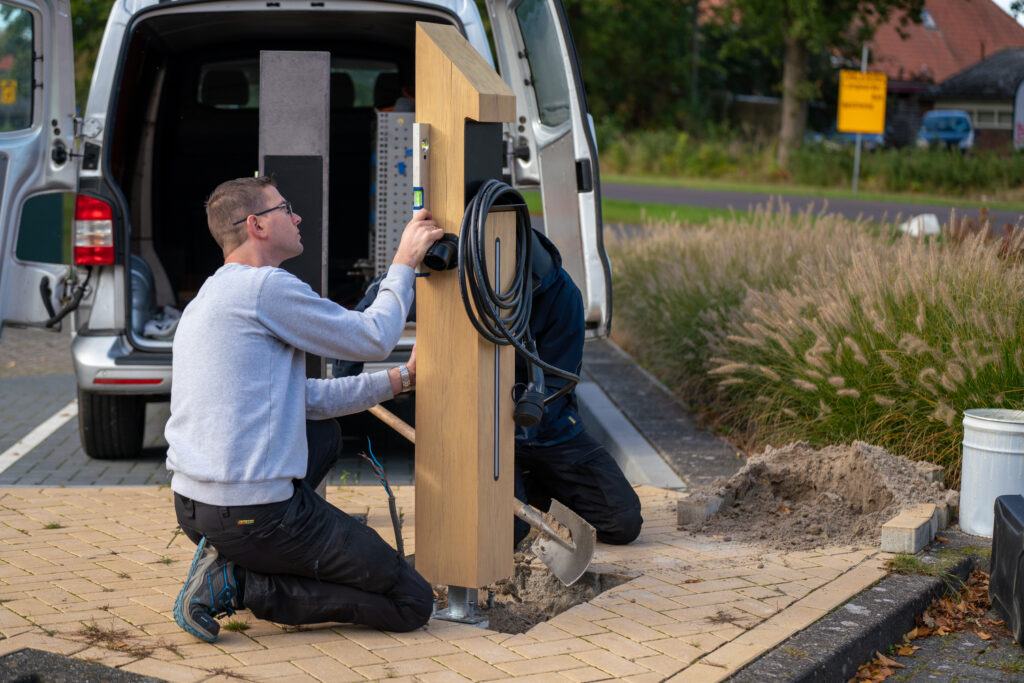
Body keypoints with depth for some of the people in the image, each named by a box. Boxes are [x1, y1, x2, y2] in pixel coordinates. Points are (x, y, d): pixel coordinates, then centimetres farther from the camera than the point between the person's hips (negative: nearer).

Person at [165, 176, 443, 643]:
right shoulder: (266, 287, -12)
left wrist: (401, 378, 22)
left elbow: (302, 399, 22)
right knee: (412, 603, -1)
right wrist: (405, 262, 10)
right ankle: (239, 583, -8)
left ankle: (231, 557, 15)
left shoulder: (205, 301, 18)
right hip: (256, 514, -9)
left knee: (324, 431, 34)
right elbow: (373, 338, -4)